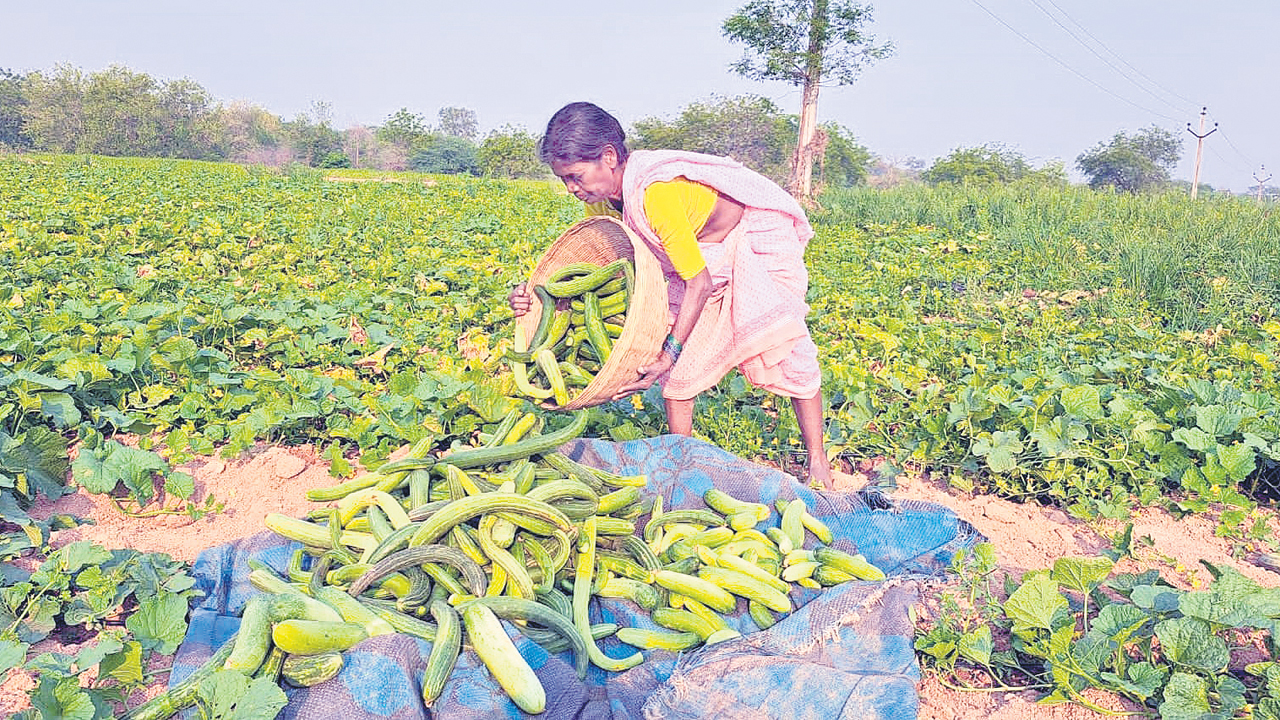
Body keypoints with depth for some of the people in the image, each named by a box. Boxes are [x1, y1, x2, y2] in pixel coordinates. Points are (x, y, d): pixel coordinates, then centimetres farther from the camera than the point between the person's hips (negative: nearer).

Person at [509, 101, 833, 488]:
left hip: (757, 237, -7)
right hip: (702, 252, 7)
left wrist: (670, 351, -38)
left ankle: (816, 459, 4)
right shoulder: (601, 199, -14)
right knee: (677, 357, -2)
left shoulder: (655, 193, -39)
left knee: (785, 348, -9)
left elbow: (699, 282, -34)